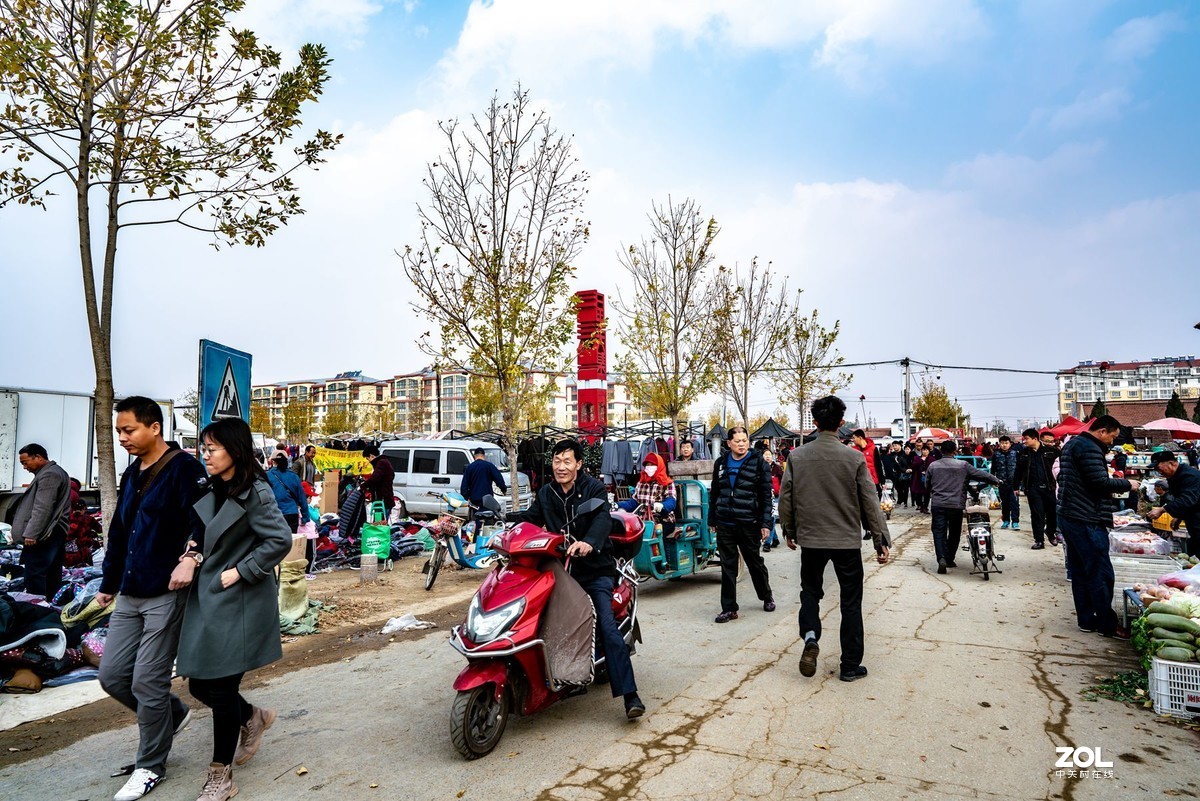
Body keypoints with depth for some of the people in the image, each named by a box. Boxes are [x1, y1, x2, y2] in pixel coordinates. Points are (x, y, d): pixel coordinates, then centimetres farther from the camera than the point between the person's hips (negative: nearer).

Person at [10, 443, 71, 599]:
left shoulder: (48, 475, -14)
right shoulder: (57, 472, 20)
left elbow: (42, 508, -21)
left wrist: (30, 534, -21)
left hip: (41, 537, -10)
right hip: (53, 535, 10)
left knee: (35, 576, -9)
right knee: (52, 577, 10)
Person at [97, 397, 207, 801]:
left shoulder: (183, 467, -13)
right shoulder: (131, 474, 13)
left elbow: (203, 521, -21)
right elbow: (117, 533, 20)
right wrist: (108, 584, 21)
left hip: (165, 595, -8)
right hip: (130, 596, 8)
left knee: (148, 682, 1)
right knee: (112, 675, 11)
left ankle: (150, 767, 21)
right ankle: (173, 714, 34)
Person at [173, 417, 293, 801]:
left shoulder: (255, 492, -15)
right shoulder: (213, 491, 10)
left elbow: (280, 540, -22)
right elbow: (203, 536, 18)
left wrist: (239, 572, -18)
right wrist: (192, 556, -3)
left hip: (239, 604, -8)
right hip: (206, 600, 8)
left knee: (221, 690, 1)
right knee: (199, 685, 12)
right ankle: (253, 718, 40)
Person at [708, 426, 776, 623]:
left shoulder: (758, 463, -3)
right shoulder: (721, 463, 9)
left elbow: (767, 495, -4)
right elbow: (714, 493, 15)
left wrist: (766, 523, -9)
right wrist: (712, 520, 14)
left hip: (749, 524, -3)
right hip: (725, 524, 3)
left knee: (755, 563, 14)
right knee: (728, 568, 5)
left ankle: (767, 597, 37)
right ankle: (729, 608, 12)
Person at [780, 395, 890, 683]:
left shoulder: (796, 456, -6)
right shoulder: (854, 459, -10)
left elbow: (786, 498, 0)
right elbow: (870, 503, -6)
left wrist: (789, 531, 15)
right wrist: (881, 540, 3)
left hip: (810, 539, 1)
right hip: (847, 541, -1)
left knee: (810, 591, 21)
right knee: (851, 601, 11)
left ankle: (810, 635, -4)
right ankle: (850, 666, 18)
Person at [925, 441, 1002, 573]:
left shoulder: (933, 466, 3)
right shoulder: (963, 465, -1)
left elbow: (927, 485, 12)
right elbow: (981, 474, 6)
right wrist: (996, 481, 22)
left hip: (938, 505, 0)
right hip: (956, 505, 0)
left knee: (939, 533, 1)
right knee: (954, 533, 15)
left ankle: (942, 558, -17)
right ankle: (949, 559, 21)